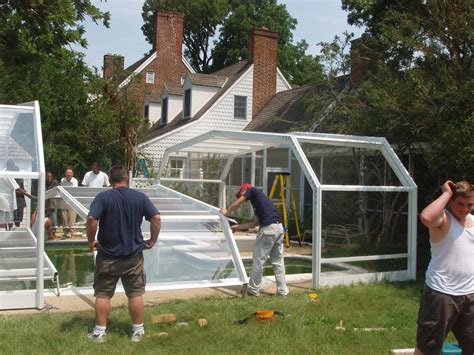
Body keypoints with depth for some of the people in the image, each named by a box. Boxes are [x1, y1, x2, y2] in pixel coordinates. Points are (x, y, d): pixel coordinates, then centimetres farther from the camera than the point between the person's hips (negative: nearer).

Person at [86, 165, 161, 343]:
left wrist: (91, 241, -6)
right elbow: (156, 218, -9)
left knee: (103, 294, 10)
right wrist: (153, 240, 3)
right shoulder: (140, 197, -2)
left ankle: (100, 331, 15)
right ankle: (138, 331, 16)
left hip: (107, 256, -1)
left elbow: (91, 219, -20)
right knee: (135, 294, 10)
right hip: (133, 255, 1)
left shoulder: (103, 197, -7)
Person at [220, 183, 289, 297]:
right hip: (278, 228, 8)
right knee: (278, 261, 14)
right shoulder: (259, 200, 28)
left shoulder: (252, 190, 8)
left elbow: (236, 204, 9)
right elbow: (254, 223, 29)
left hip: (268, 229, -8)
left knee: (258, 261, 4)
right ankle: (282, 291, 17)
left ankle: (253, 290, 15)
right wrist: (238, 227, 36)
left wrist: (226, 213, 28)